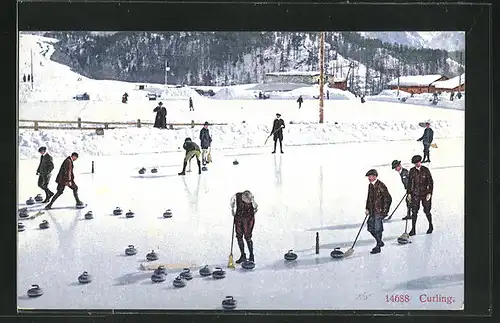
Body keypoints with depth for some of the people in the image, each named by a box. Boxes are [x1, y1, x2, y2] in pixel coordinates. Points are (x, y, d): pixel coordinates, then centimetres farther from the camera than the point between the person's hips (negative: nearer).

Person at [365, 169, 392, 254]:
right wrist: (367, 208, 16)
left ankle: (378, 247, 6)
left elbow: (388, 199, -14)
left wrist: (384, 211, -15)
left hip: (379, 211, -8)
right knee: (370, 227, 9)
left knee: (377, 229, -5)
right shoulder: (370, 186, 11)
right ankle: (380, 242, 29)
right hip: (372, 211, 8)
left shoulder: (381, 186, -14)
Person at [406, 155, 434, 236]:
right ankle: (413, 229, 5)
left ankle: (430, 226, 29)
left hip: (425, 193, -1)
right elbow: (409, 182, 10)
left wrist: (429, 193, -10)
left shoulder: (425, 170, -4)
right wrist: (409, 193, 6)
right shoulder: (412, 171, 2)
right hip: (415, 194, 2)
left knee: (427, 211, 5)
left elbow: (430, 182, -3)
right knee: (414, 212, -2)